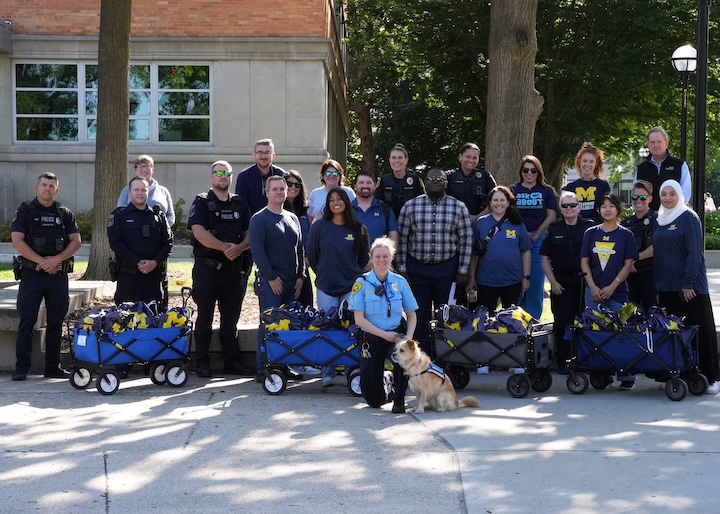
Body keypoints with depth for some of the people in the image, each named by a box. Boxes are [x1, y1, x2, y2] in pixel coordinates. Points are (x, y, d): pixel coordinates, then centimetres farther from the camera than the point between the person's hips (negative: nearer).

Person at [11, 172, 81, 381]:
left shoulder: (64, 213, 10)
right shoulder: (25, 211, 2)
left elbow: (76, 241, 4)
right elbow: (17, 241, -7)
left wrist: (56, 259, -12)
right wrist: (41, 261, -13)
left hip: (58, 274, 3)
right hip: (31, 274, -3)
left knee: (56, 322, 6)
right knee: (27, 321, -4)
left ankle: (53, 367, 12)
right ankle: (21, 368, -1)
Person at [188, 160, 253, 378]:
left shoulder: (240, 204, 13)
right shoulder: (201, 202, 0)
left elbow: (251, 233, 8)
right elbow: (199, 232, -13)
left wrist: (239, 248, -12)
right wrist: (225, 247, -17)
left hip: (234, 268, 4)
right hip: (207, 268, -4)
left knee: (231, 319, 9)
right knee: (204, 318, 1)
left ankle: (232, 362, 15)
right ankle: (202, 364, 5)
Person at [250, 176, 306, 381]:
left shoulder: (293, 218, 16)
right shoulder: (259, 219, -3)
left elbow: (300, 249, 19)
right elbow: (257, 250, -10)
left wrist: (300, 276, 9)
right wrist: (271, 277, -14)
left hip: (291, 281, 6)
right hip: (271, 281, -6)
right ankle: (263, 369, -3)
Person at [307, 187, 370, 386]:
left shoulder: (358, 229, 3)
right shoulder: (320, 226, 1)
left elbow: (364, 257, 15)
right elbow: (312, 254, 10)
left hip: (351, 287, 0)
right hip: (326, 287, 0)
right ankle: (327, 374, 1)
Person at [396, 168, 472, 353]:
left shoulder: (458, 207, 0)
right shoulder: (411, 206, 2)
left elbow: (466, 240, 0)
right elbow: (402, 239, 3)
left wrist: (462, 271, -4)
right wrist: (402, 269, -1)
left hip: (447, 269, -1)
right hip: (417, 268, 1)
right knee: (419, 316, 5)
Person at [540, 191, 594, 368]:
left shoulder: (589, 227, 2)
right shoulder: (554, 229, 6)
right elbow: (544, 257, 7)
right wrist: (553, 281, -1)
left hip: (584, 281, -1)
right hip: (561, 282, 1)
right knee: (562, 321, 1)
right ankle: (563, 358, 8)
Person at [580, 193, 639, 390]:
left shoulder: (625, 235, 3)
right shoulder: (591, 233, 8)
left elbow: (628, 264, -1)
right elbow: (584, 261, 6)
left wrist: (612, 287, -9)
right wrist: (593, 287, -5)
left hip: (616, 292, -2)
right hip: (593, 291, 2)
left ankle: (626, 377, -4)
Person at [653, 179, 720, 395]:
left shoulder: (689, 217, -6)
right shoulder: (660, 220, 15)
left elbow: (694, 252, -12)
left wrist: (688, 283, -17)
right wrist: (657, 283, 11)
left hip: (691, 286, -6)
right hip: (667, 286, 6)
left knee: (699, 330, -3)